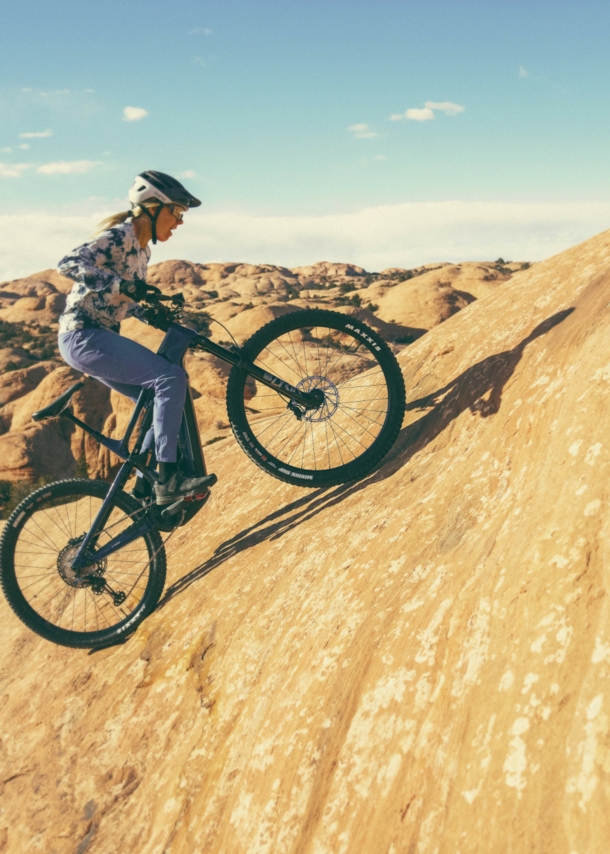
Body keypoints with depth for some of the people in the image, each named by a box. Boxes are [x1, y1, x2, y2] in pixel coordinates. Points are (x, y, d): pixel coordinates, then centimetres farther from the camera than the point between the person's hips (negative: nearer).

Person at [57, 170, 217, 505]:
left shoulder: (142, 249, 15)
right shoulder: (119, 235, -13)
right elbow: (68, 264, -27)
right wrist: (122, 285, -36)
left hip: (99, 337, 10)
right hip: (84, 335, -10)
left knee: (160, 400, 9)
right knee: (171, 378, -20)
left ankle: (145, 488, 16)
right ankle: (167, 478, -20)